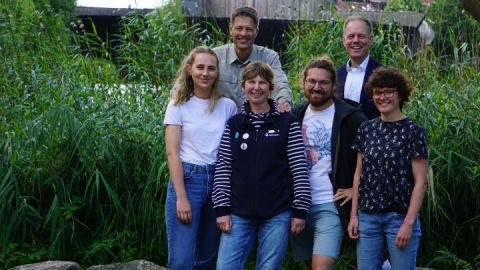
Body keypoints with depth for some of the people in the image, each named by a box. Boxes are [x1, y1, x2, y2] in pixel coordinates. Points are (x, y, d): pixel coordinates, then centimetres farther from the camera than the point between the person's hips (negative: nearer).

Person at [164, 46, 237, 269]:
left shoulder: (228, 106, 8)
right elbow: (172, 153, -6)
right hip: (187, 179, -3)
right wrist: (181, 197, -14)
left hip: (219, 181, 3)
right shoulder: (178, 106, 0)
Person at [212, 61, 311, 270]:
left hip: (277, 214, -2)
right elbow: (223, 168, 5)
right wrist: (222, 208, -2)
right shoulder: (233, 124, 7)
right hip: (238, 213, 2)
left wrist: (300, 210, -5)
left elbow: (300, 169, -2)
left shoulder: (287, 123, 1)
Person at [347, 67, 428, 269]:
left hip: (400, 217, -4)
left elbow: (420, 182, -7)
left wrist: (409, 223, -12)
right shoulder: (366, 129, 7)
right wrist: (354, 215, 6)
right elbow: (359, 174, 11)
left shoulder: (412, 131, -5)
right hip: (367, 216, 4)